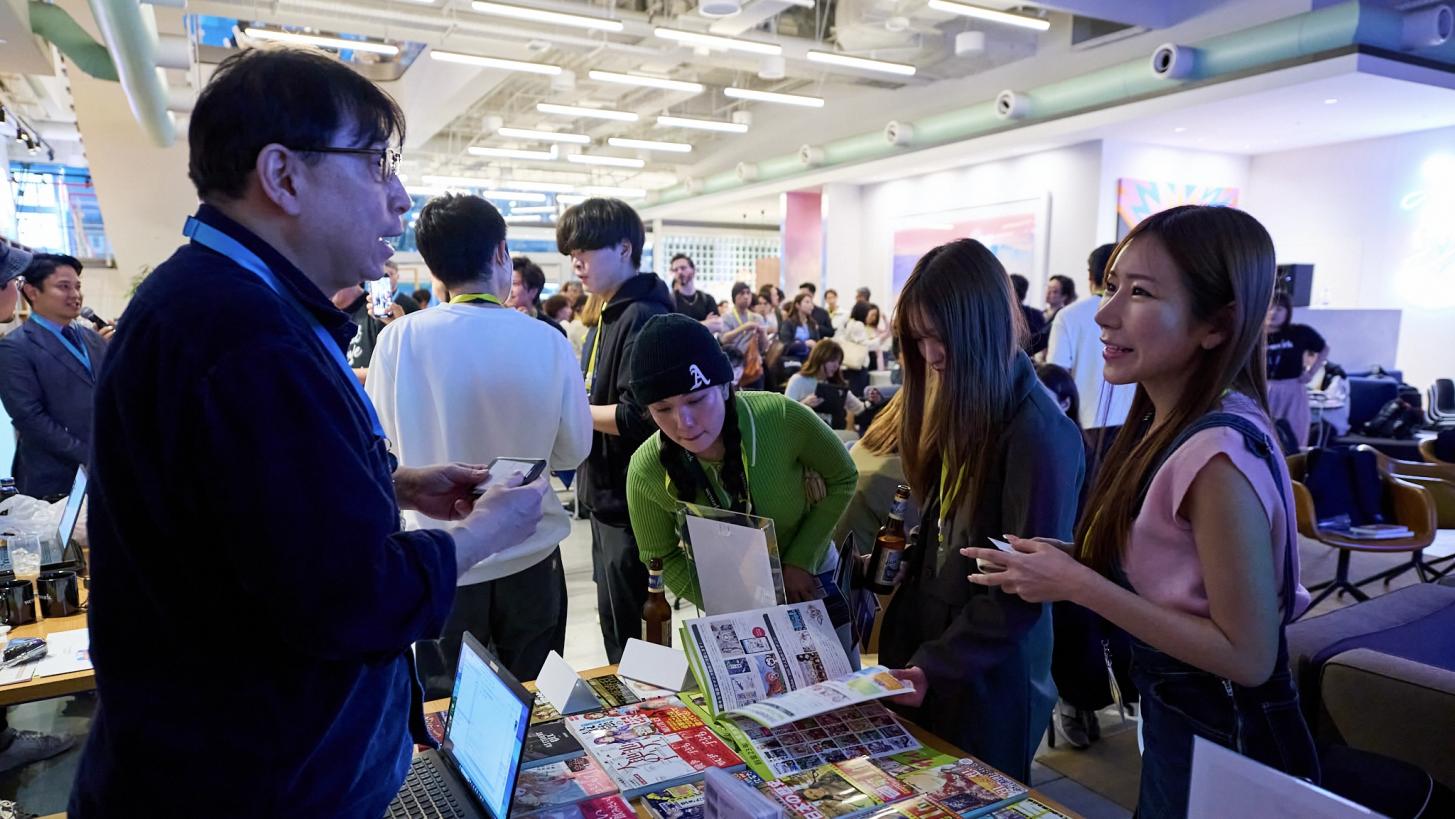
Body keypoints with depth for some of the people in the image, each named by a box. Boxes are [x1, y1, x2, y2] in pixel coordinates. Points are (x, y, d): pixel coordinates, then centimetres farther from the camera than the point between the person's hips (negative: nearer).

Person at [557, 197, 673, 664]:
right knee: (615, 627, 21)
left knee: (626, 638, 2)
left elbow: (638, 417, -26)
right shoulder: (608, 317, 14)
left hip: (631, 499, -10)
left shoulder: (643, 318, -18)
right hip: (607, 495, 10)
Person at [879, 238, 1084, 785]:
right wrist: (913, 653, 6)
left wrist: (935, 665, -19)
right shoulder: (962, 411, 5)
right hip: (925, 647, 7)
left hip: (986, 678, -7)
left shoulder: (1039, 433, -22)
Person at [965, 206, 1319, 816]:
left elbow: (1248, 656, -25)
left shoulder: (1217, 455, -29)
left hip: (1221, 749, -7)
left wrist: (1079, 586, -25)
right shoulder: (1171, 424, -3)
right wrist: (1071, 560, -7)